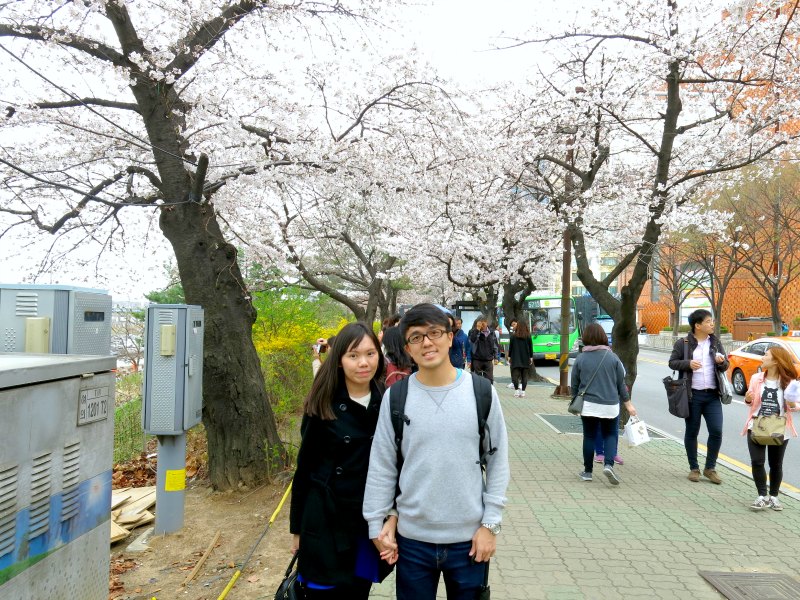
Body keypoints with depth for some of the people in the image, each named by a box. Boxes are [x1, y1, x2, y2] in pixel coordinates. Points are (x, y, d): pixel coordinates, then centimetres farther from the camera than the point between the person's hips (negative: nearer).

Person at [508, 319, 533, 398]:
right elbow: (531, 348, 4)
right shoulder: (528, 337, 1)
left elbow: (510, 347, 1)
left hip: (515, 359, -1)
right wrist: (531, 357, 11)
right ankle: (523, 391, 4)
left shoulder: (513, 336, -3)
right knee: (524, 375, 6)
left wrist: (509, 357, 8)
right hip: (525, 359, 2)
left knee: (515, 374, 1)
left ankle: (516, 391, -6)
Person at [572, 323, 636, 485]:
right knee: (610, 435, 14)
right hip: (610, 405, 0)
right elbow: (621, 383, 3)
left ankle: (587, 471, 17)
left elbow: (574, 385, 3)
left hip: (588, 405, 0)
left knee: (589, 436, 10)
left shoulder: (580, 359, -3)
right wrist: (628, 403, 13)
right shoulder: (612, 357, -2)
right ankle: (608, 464, -7)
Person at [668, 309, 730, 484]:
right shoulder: (683, 343, -2)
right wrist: (688, 364, -19)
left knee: (716, 431, -2)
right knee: (692, 432, 6)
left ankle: (710, 468, 14)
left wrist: (722, 362, -10)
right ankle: (694, 468, 19)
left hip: (712, 395, 3)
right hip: (692, 395, -3)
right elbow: (672, 362, -1)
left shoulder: (716, 343, 9)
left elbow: (725, 366, 13)